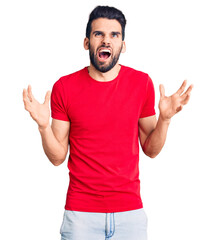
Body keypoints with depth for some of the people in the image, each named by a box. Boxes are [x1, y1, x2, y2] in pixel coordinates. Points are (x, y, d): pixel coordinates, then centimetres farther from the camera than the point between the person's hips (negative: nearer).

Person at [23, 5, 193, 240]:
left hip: (130, 211, 1)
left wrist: (164, 119, -13)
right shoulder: (64, 87, -4)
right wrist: (44, 126, -18)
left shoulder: (142, 83, -1)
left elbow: (150, 150, 4)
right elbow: (58, 157, -1)